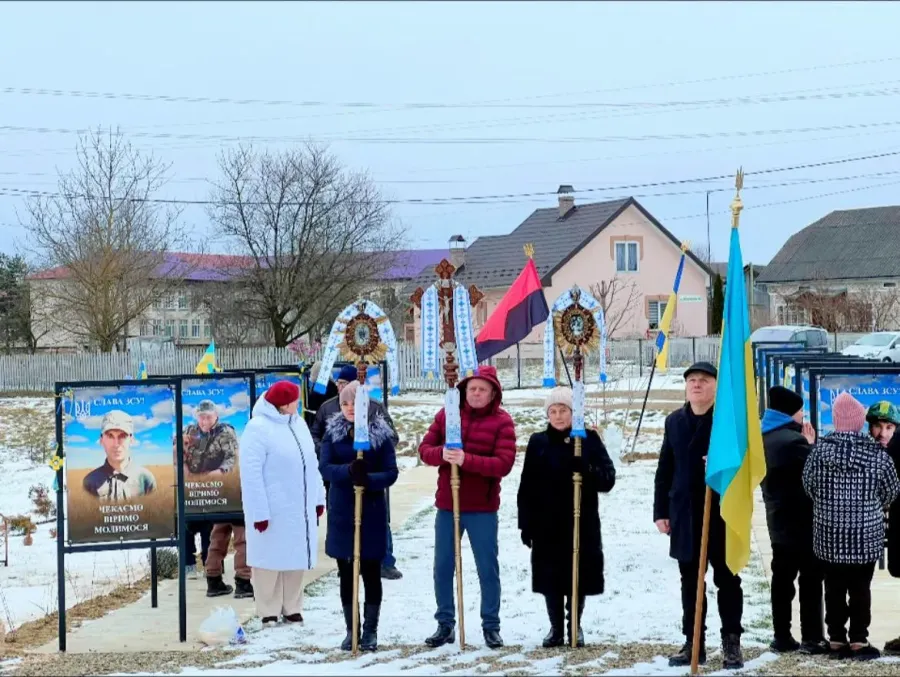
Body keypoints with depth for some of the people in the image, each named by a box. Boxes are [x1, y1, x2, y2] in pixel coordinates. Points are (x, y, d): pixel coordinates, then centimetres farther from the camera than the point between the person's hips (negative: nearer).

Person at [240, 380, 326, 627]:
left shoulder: (299, 424, 10)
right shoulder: (258, 428, -14)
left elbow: (311, 463, 17)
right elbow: (251, 473, -17)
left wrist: (319, 499, 12)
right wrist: (259, 511, -20)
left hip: (300, 509, 7)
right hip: (273, 511, -7)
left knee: (296, 558, 12)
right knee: (271, 560, 1)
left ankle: (292, 609, 23)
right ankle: (269, 613, 10)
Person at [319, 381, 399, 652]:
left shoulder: (381, 433, -4)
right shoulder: (333, 432, 2)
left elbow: (391, 473, -6)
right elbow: (324, 467, -9)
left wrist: (369, 479, -26)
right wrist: (349, 470, -28)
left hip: (371, 512, -2)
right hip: (341, 512, 2)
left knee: (371, 573, 5)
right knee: (346, 574, 9)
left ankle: (371, 630, 15)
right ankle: (351, 630, 19)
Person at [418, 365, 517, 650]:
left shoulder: (502, 421, -6)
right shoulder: (446, 415, 4)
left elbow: (504, 464, -15)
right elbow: (425, 449, 3)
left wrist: (467, 460, -28)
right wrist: (442, 454, -20)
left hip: (482, 508, -3)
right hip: (447, 505, 3)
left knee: (488, 568, 5)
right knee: (443, 567, 8)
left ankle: (491, 626, 15)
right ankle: (445, 624, 19)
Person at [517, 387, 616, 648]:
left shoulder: (589, 439, 0)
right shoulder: (538, 442, 2)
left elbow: (608, 479, -6)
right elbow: (527, 488, 3)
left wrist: (586, 469, -25)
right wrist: (526, 524, -2)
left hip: (582, 524, -1)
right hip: (547, 525, 1)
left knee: (579, 578, 5)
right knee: (550, 578, 4)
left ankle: (575, 627, 21)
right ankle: (556, 627, 18)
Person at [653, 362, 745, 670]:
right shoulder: (674, 421, 11)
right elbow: (665, 470, 11)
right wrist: (661, 511, 6)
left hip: (722, 512, -4)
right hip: (685, 514, 4)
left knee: (727, 580, 4)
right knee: (690, 582, 9)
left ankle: (731, 643, 10)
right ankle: (693, 643, 15)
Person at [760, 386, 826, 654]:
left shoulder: (763, 439, 9)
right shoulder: (793, 440, -20)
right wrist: (811, 445, -1)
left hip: (778, 521, 9)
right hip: (803, 523, -8)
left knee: (782, 579, 9)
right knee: (810, 580, -3)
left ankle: (782, 636, 11)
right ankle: (812, 638, -3)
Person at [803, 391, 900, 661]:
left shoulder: (820, 450, -7)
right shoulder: (877, 454, -10)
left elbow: (809, 486, 3)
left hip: (829, 533, 1)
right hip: (866, 534, -1)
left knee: (834, 587, 11)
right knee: (860, 588, 7)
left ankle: (836, 639, 15)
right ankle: (858, 640, 8)